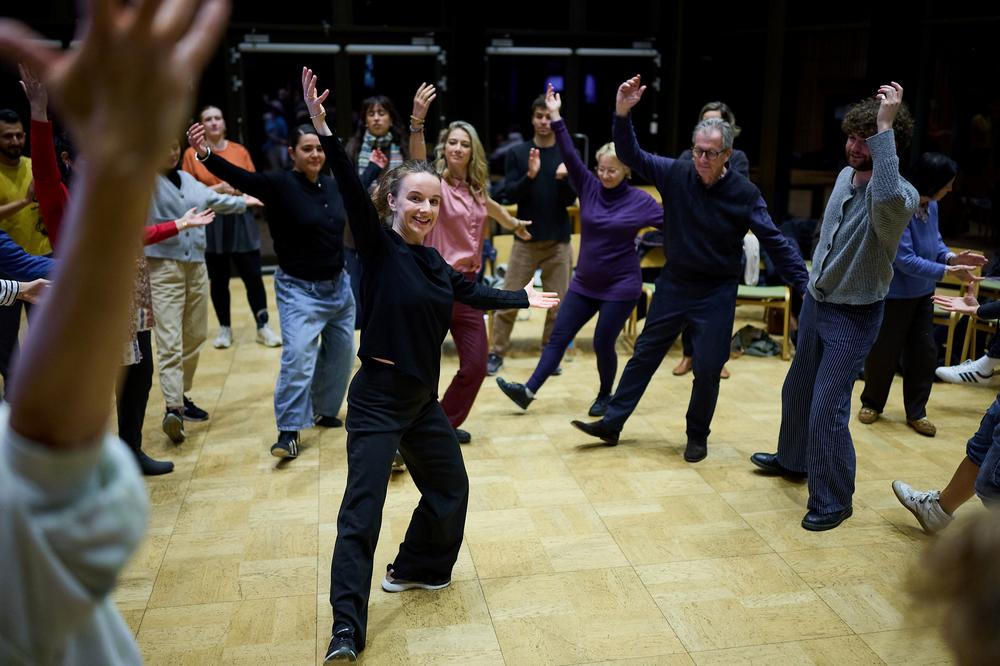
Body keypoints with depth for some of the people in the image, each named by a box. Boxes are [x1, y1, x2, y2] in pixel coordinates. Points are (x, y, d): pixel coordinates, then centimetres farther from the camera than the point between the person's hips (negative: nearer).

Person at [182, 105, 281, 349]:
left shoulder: (240, 151, 5)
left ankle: (263, 327, 10)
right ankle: (225, 328, 20)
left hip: (241, 222, 1)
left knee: (253, 276, 0)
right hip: (210, 225, -1)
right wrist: (216, 189, -14)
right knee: (218, 279, 6)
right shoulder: (192, 153, -1)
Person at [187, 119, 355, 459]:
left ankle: (325, 411, 35)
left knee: (341, 352, 15)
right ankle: (289, 431, -4)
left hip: (338, 285, 7)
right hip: (299, 289, -6)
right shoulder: (280, 184, -15)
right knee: (298, 357, -15)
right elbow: (240, 177, -31)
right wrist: (205, 154, -47)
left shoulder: (332, 185, 2)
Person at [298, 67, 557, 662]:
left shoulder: (435, 263, 7)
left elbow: (474, 294, 24)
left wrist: (524, 298, 35)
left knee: (451, 490, 20)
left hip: (423, 400, 8)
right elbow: (353, 191, -26)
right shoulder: (379, 248, -11)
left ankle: (416, 568, 42)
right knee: (362, 511, -8)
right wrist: (324, 130, -38)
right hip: (378, 399, -7)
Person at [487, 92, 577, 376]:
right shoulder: (517, 153, 1)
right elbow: (511, 194, -5)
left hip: (558, 241, 1)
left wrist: (563, 179, -22)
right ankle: (497, 353, 12)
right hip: (525, 239, -1)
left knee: (557, 303, 5)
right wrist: (530, 175, -22)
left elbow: (570, 200, -2)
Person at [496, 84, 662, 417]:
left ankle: (605, 396, 25)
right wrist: (556, 118, -16)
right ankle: (528, 391, 7)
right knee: (558, 336, 4)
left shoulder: (640, 200, -8)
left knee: (603, 343, 1)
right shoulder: (589, 187, -1)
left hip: (621, 285, -4)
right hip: (585, 283, 4)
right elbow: (569, 155, -9)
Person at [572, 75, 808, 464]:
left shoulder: (744, 194, -13)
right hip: (673, 284, 2)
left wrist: (806, 284, -16)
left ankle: (697, 436, 25)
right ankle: (612, 423, 21)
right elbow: (631, 156, -6)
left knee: (708, 368, 2)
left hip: (717, 293, -2)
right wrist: (622, 114, -22)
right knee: (644, 354, 10)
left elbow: (775, 242, -11)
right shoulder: (675, 174, -8)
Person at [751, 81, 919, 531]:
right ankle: (793, 460, 45)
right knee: (797, 389, 21)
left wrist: (885, 126, -44)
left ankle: (833, 501, 10)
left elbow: (886, 199, -49)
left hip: (854, 316, -8)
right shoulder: (845, 175, 1)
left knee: (828, 408, -8)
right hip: (815, 303, 8)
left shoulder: (902, 195, -22)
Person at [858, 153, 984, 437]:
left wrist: (951, 257, -9)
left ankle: (916, 412, 23)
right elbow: (906, 260, -27)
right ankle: (871, 403, 29)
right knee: (884, 351, 7)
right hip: (894, 294, -7)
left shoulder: (931, 205, -3)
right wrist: (948, 271, -26)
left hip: (923, 293, 7)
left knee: (924, 351, 10)